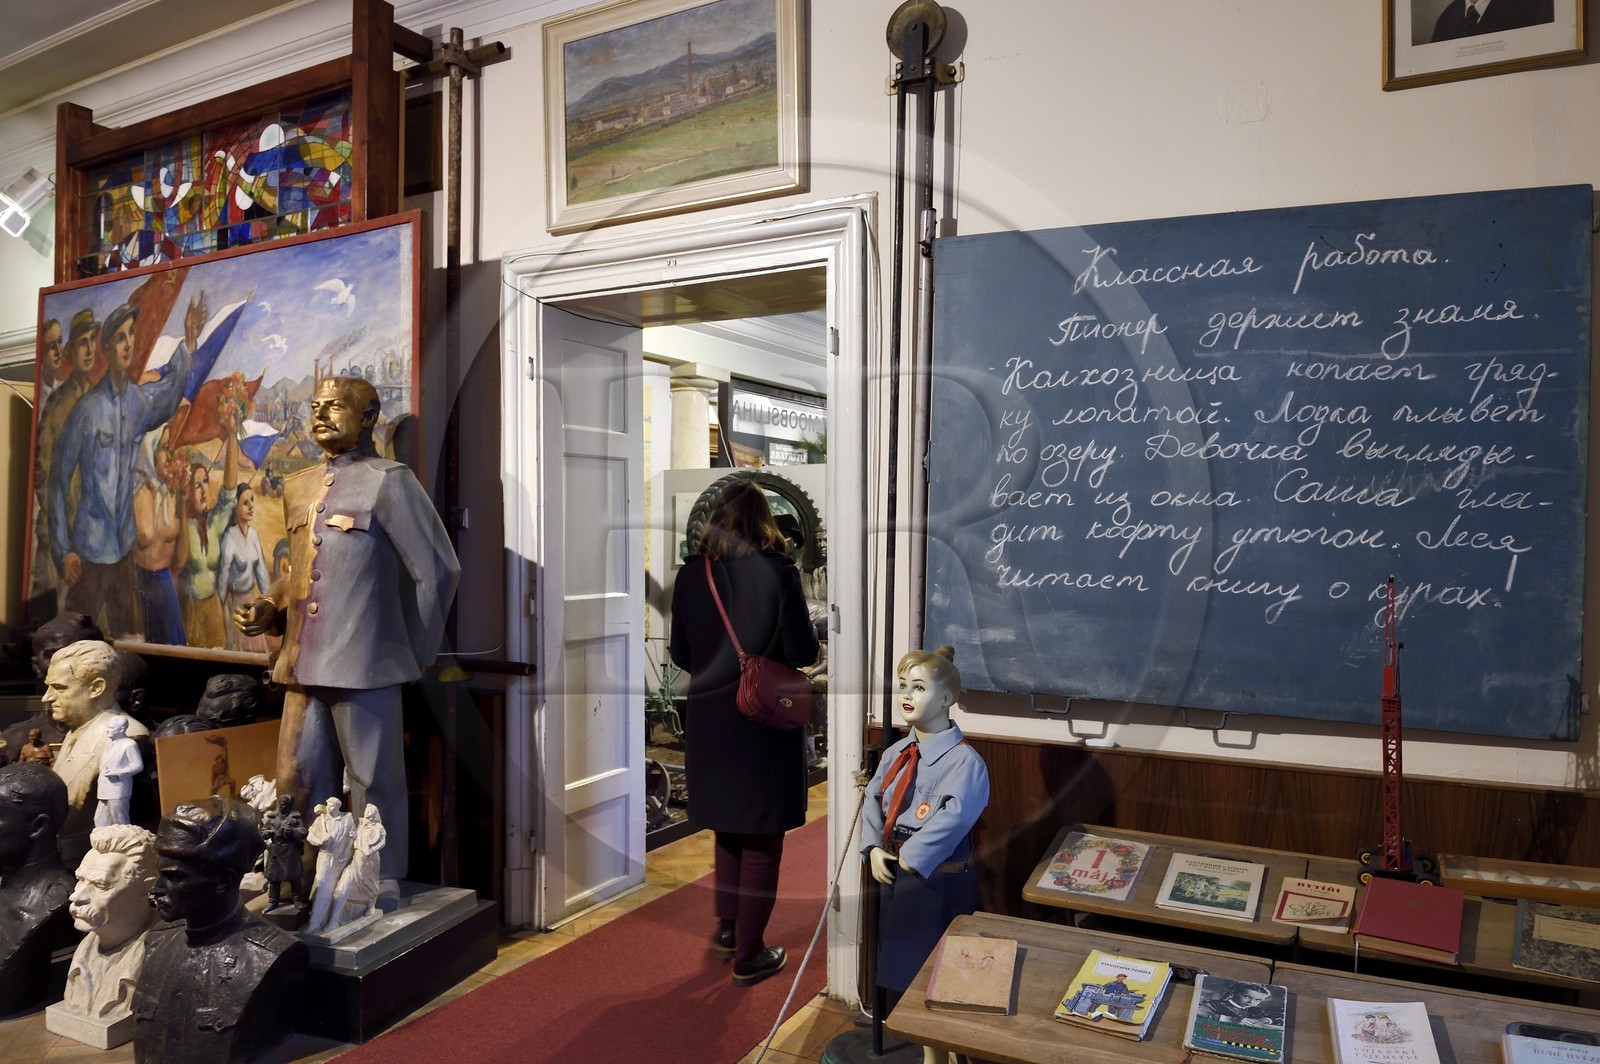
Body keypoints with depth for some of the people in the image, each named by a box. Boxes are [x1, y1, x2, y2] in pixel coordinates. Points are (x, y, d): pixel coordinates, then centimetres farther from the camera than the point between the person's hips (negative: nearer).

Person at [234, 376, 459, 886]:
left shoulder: (388, 481, -6)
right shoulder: (298, 487, 17)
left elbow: (437, 571, -8)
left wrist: (413, 652, -2)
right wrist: (267, 610, 7)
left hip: (364, 666, -7)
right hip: (303, 663, 7)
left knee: (373, 783, 3)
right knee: (297, 781, 13)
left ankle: (381, 886, 17)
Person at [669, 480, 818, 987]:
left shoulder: (690, 574, -3)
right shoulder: (778, 571, -14)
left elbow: (680, 654, 4)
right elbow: (802, 652, -13)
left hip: (709, 719, 4)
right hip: (765, 721, -4)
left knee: (729, 827, 24)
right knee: (762, 840, 9)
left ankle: (728, 927, 35)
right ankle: (749, 954, 17)